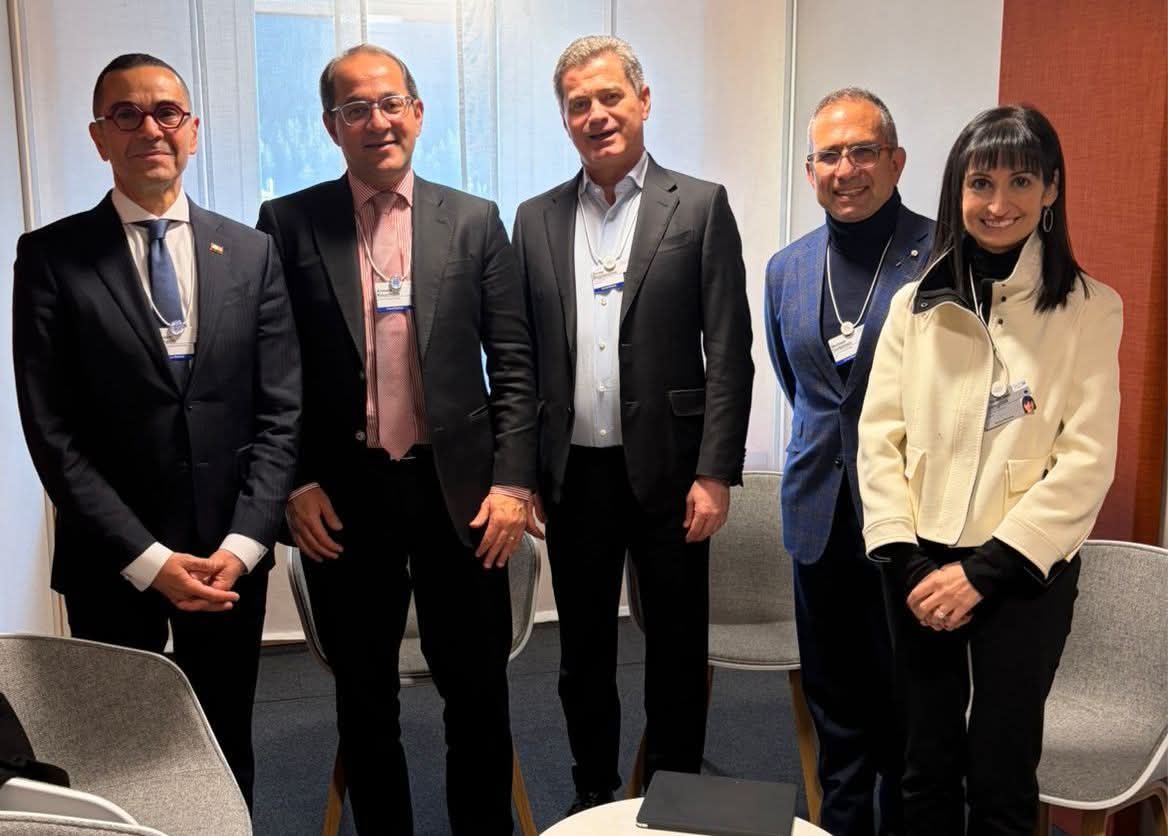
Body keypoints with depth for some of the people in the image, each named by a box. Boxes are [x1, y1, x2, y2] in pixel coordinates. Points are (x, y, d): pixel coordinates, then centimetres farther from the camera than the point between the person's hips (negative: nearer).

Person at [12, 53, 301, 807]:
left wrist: (242, 542, -10)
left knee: (225, 749, 15)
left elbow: (280, 411, 0)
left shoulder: (252, 253, 4)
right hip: (111, 563, -1)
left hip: (231, 553, 2)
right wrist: (148, 559, -13)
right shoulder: (51, 257, -3)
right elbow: (52, 431, -8)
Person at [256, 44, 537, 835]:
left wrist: (512, 482, -5)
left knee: (477, 687, 10)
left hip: (457, 485, 0)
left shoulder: (475, 221, 3)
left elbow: (513, 364, 1)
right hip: (343, 494, 0)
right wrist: (297, 485, -5)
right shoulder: (288, 223, 1)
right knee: (364, 694, 14)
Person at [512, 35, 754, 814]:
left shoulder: (701, 206, -2)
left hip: (667, 469, -3)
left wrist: (715, 473, -11)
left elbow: (729, 352, -6)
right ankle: (594, 792, 33)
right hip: (573, 474, 3)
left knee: (678, 647, 10)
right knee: (584, 649, 15)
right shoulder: (537, 219, 7)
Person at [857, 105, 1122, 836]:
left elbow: (1087, 462, -9)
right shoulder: (916, 303, 5)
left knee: (1002, 776, 7)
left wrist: (982, 570, -14)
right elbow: (879, 439, 1)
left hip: (1026, 573, -2)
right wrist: (908, 560, -9)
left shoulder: (1091, 308, -4)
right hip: (921, 571, 3)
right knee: (927, 768, 12)